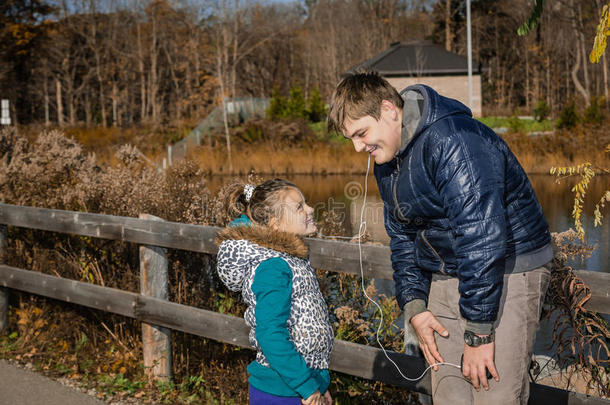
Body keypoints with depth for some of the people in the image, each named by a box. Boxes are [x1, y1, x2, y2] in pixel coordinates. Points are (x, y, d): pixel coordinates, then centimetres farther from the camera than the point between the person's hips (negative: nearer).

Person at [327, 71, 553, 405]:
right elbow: (403, 238, 17)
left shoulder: (454, 142, -24)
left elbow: (481, 239, -27)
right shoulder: (387, 159, 7)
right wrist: (414, 307, 4)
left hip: (506, 273, -8)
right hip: (446, 277, 8)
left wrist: (479, 333, -24)